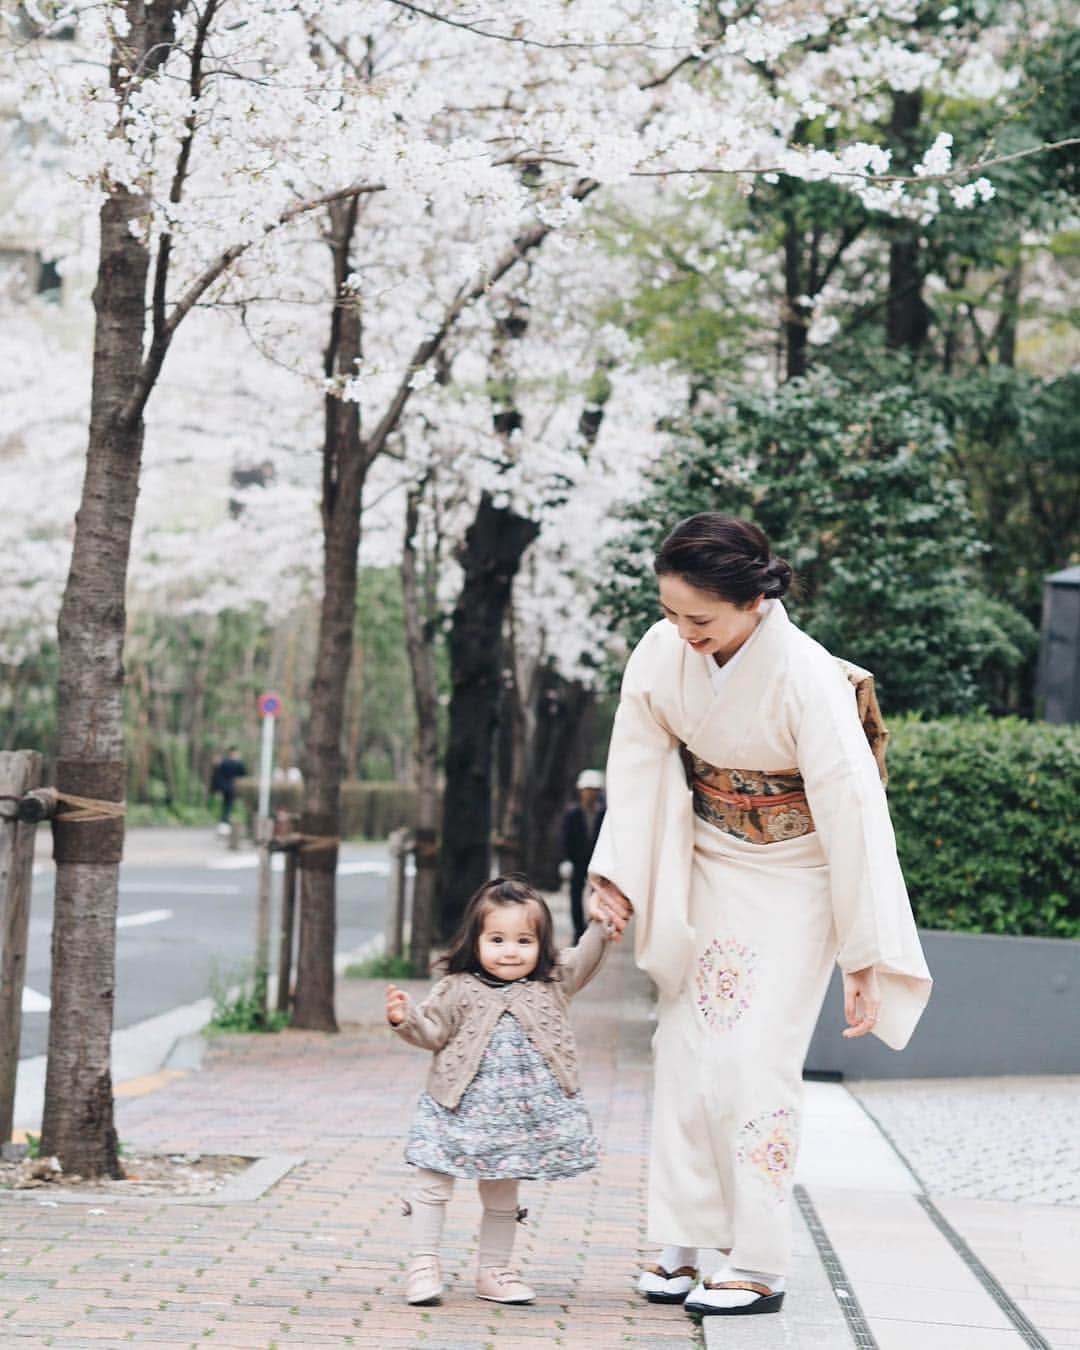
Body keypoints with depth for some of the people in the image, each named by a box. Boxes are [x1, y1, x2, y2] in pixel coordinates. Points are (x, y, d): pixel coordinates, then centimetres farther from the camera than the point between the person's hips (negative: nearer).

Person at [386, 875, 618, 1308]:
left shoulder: (552, 985, 4)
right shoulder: (459, 990, -4)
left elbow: (583, 961, 4)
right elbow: (432, 1031, -2)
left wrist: (600, 926, -12)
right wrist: (404, 1017, -20)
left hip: (523, 1116, 2)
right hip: (461, 1109, -2)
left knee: (502, 1193, 14)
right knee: (433, 1180, -2)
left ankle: (494, 1271, 25)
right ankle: (424, 1264, 9)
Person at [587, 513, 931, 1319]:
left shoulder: (807, 679, -29)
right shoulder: (662, 653, -15)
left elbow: (855, 817, -26)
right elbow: (638, 766, -2)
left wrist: (868, 955, -25)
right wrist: (617, 879, -4)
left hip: (792, 882, -5)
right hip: (708, 871, 5)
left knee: (751, 1062, -9)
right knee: (684, 1052, 4)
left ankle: (759, 1265, 0)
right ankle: (682, 1245, 12)